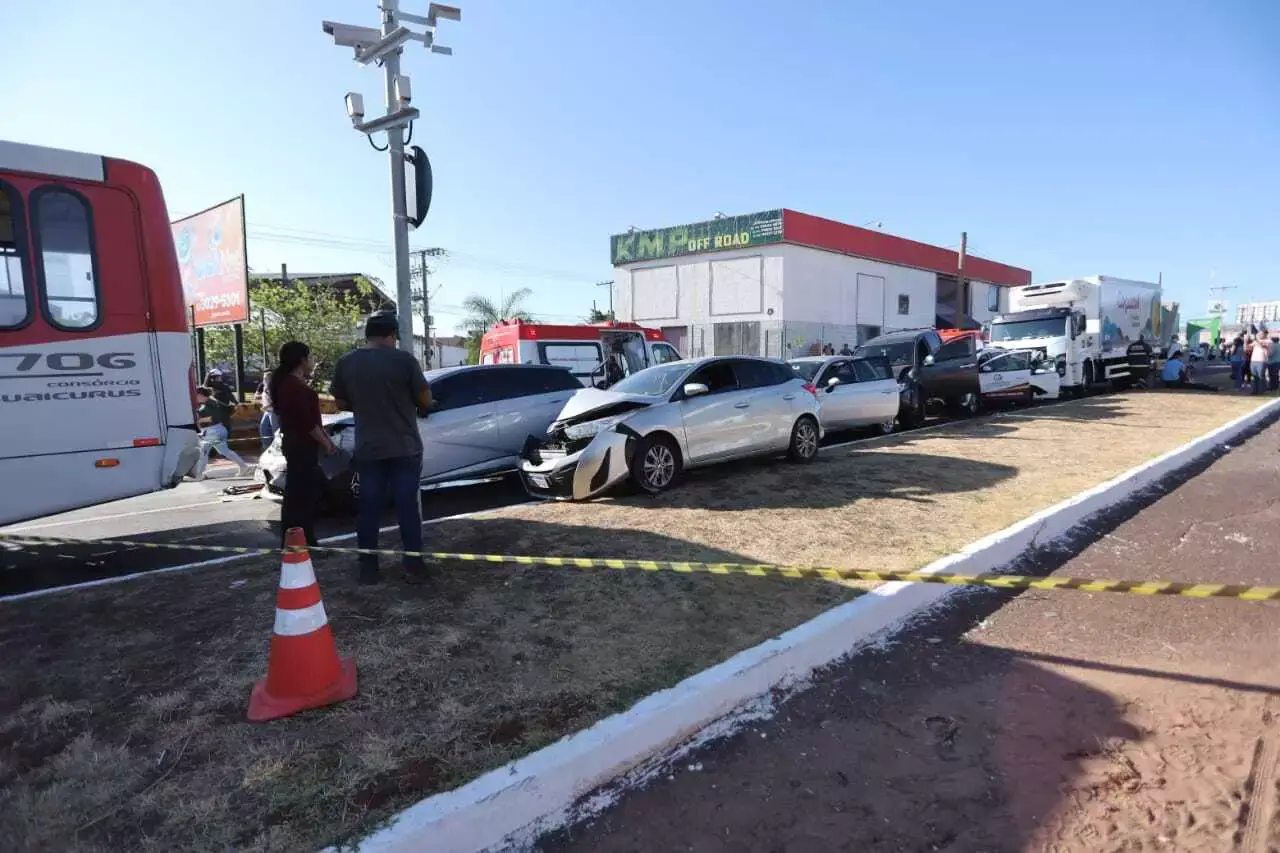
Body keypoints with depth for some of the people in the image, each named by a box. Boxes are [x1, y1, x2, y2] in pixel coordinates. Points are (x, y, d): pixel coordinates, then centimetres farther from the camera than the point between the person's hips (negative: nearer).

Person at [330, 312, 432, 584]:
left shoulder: (346, 363, 1)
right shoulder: (403, 360, -10)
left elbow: (341, 403, 10)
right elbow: (425, 400, -6)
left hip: (367, 448, 3)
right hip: (404, 447, -3)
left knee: (369, 507, 10)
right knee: (408, 506, 4)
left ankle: (368, 568, 15)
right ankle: (413, 565, 9)